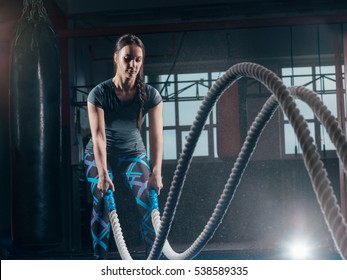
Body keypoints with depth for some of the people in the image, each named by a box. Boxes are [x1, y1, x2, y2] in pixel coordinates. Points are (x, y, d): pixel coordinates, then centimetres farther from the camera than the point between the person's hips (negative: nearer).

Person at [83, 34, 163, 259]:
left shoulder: (150, 95, -17)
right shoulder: (99, 94, -22)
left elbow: (156, 135, -22)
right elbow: (98, 136, -27)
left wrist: (156, 173, -32)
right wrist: (103, 174, -35)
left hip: (134, 153, 2)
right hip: (100, 156, -1)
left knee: (149, 203, -13)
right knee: (102, 206, -14)